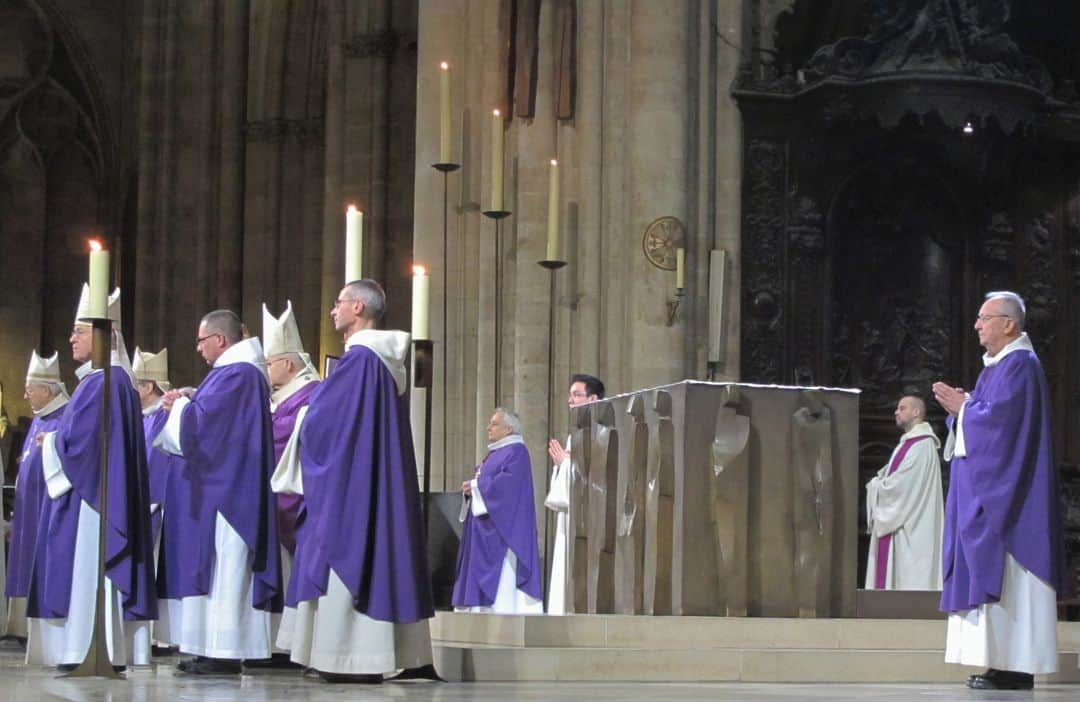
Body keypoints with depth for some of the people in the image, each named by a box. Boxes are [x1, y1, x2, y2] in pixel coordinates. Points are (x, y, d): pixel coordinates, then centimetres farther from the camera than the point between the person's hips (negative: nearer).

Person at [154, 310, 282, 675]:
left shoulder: (235, 374, -15)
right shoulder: (244, 371, 17)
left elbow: (200, 422, -17)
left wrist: (178, 405, 1)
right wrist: (185, 404, 12)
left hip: (227, 491, -10)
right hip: (228, 489, 10)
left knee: (223, 568, -9)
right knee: (223, 570, 10)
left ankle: (223, 653, -8)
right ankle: (219, 650, 11)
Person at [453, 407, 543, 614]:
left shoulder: (516, 451, -9)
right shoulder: (494, 453, 21)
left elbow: (508, 483, -22)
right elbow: (484, 482, 22)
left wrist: (476, 486, -15)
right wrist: (471, 487, 0)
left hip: (502, 526, -10)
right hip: (486, 529, 10)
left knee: (502, 580, -13)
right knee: (485, 574, 6)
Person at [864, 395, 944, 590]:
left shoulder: (922, 446, -13)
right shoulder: (908, 444, 19)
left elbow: (899, 485, -19)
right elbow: (887, 478, 18)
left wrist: (876, 486, -2)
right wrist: (879, 483, -3)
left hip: (909, 529, -10)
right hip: (898, 522, 10)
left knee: (908, 580, -10)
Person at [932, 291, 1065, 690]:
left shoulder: (1020, 365, -12)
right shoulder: (997, 365, 19)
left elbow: (1000, 418, -21)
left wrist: (962, 408, -7)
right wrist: (962, 405, 3)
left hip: (1006, 489, -10)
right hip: (986, 489, 10)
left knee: (1004, 576, -11)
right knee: (993, 574, 7)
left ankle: (1015, 669, -11)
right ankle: (1004, 663, 7)